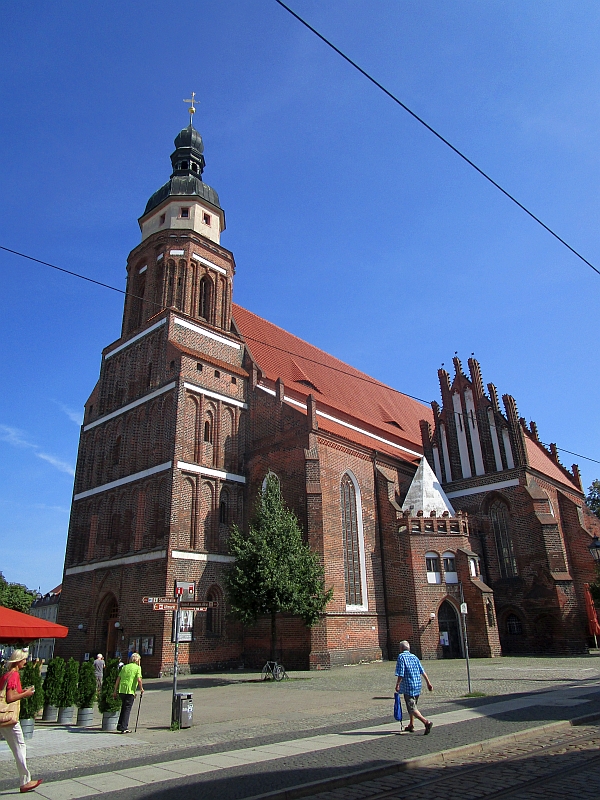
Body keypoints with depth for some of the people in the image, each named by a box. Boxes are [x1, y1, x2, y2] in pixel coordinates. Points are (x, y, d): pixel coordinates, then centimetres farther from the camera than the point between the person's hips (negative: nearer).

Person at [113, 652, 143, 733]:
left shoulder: (125, 667, 14)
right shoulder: (137, 667, -1)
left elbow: (118, 679, 11)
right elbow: (139, 679, -13)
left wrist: (115, 691, 16)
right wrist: (141, 688, 1)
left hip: (121, 690, 5)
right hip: (130, 691, -5)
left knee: (123, 707, 23)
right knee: (127, 708, 5)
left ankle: (119, 725, 25)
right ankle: (124, 728, 4)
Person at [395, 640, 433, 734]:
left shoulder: (401, 657, -8)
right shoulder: (414, 657, 11)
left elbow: (400, 674, -14)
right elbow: (423, 671, 7)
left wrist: (397, 685, -4)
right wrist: (428, 683, 9)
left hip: (408, 686, -8)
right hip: (417, 686, 8)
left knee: (412, 708, -5)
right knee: (412, 705, 22)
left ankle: (426, 722, -20)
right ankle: (411, 725, 31)